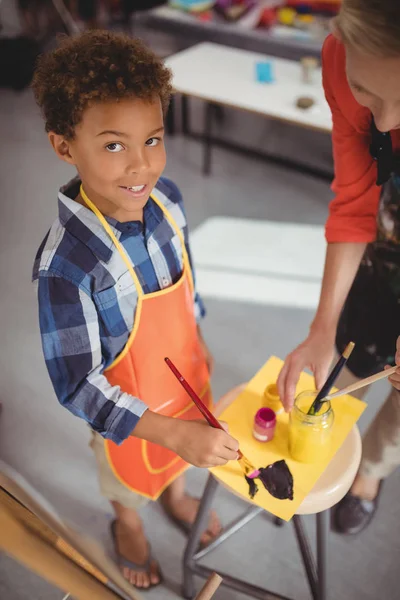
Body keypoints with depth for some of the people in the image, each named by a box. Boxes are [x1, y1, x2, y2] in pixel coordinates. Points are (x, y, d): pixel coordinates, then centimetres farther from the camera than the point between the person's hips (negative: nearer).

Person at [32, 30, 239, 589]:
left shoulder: (166, 197, -18)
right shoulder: (66, 264, -39)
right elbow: (77, 386, -31)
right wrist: (171, 431, -34)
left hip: (185, 373, 5)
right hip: (127, 406, -4)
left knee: (180, 455, 34)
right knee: (131, 480, 28)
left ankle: (177, 493, 68)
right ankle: (129, 525, 63)